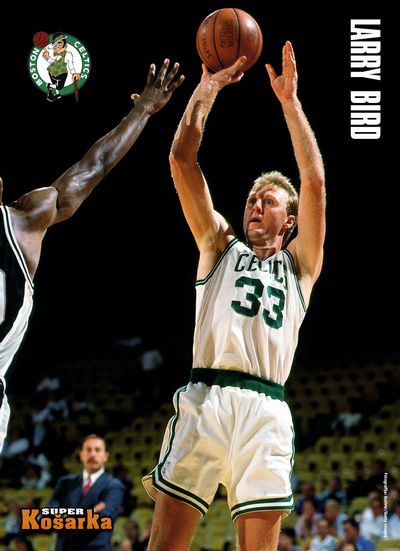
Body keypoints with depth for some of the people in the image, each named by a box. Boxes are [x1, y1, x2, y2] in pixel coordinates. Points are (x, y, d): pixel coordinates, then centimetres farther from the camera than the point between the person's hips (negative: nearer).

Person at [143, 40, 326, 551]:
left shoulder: (299, 264, 22)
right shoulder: (220, 246, 24)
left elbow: (315, 182, 10)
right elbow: (182, 159, 17)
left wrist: (289, 100, 8)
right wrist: (208, 87, 13)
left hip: (265, 408, 0)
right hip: (205, 397, 0)